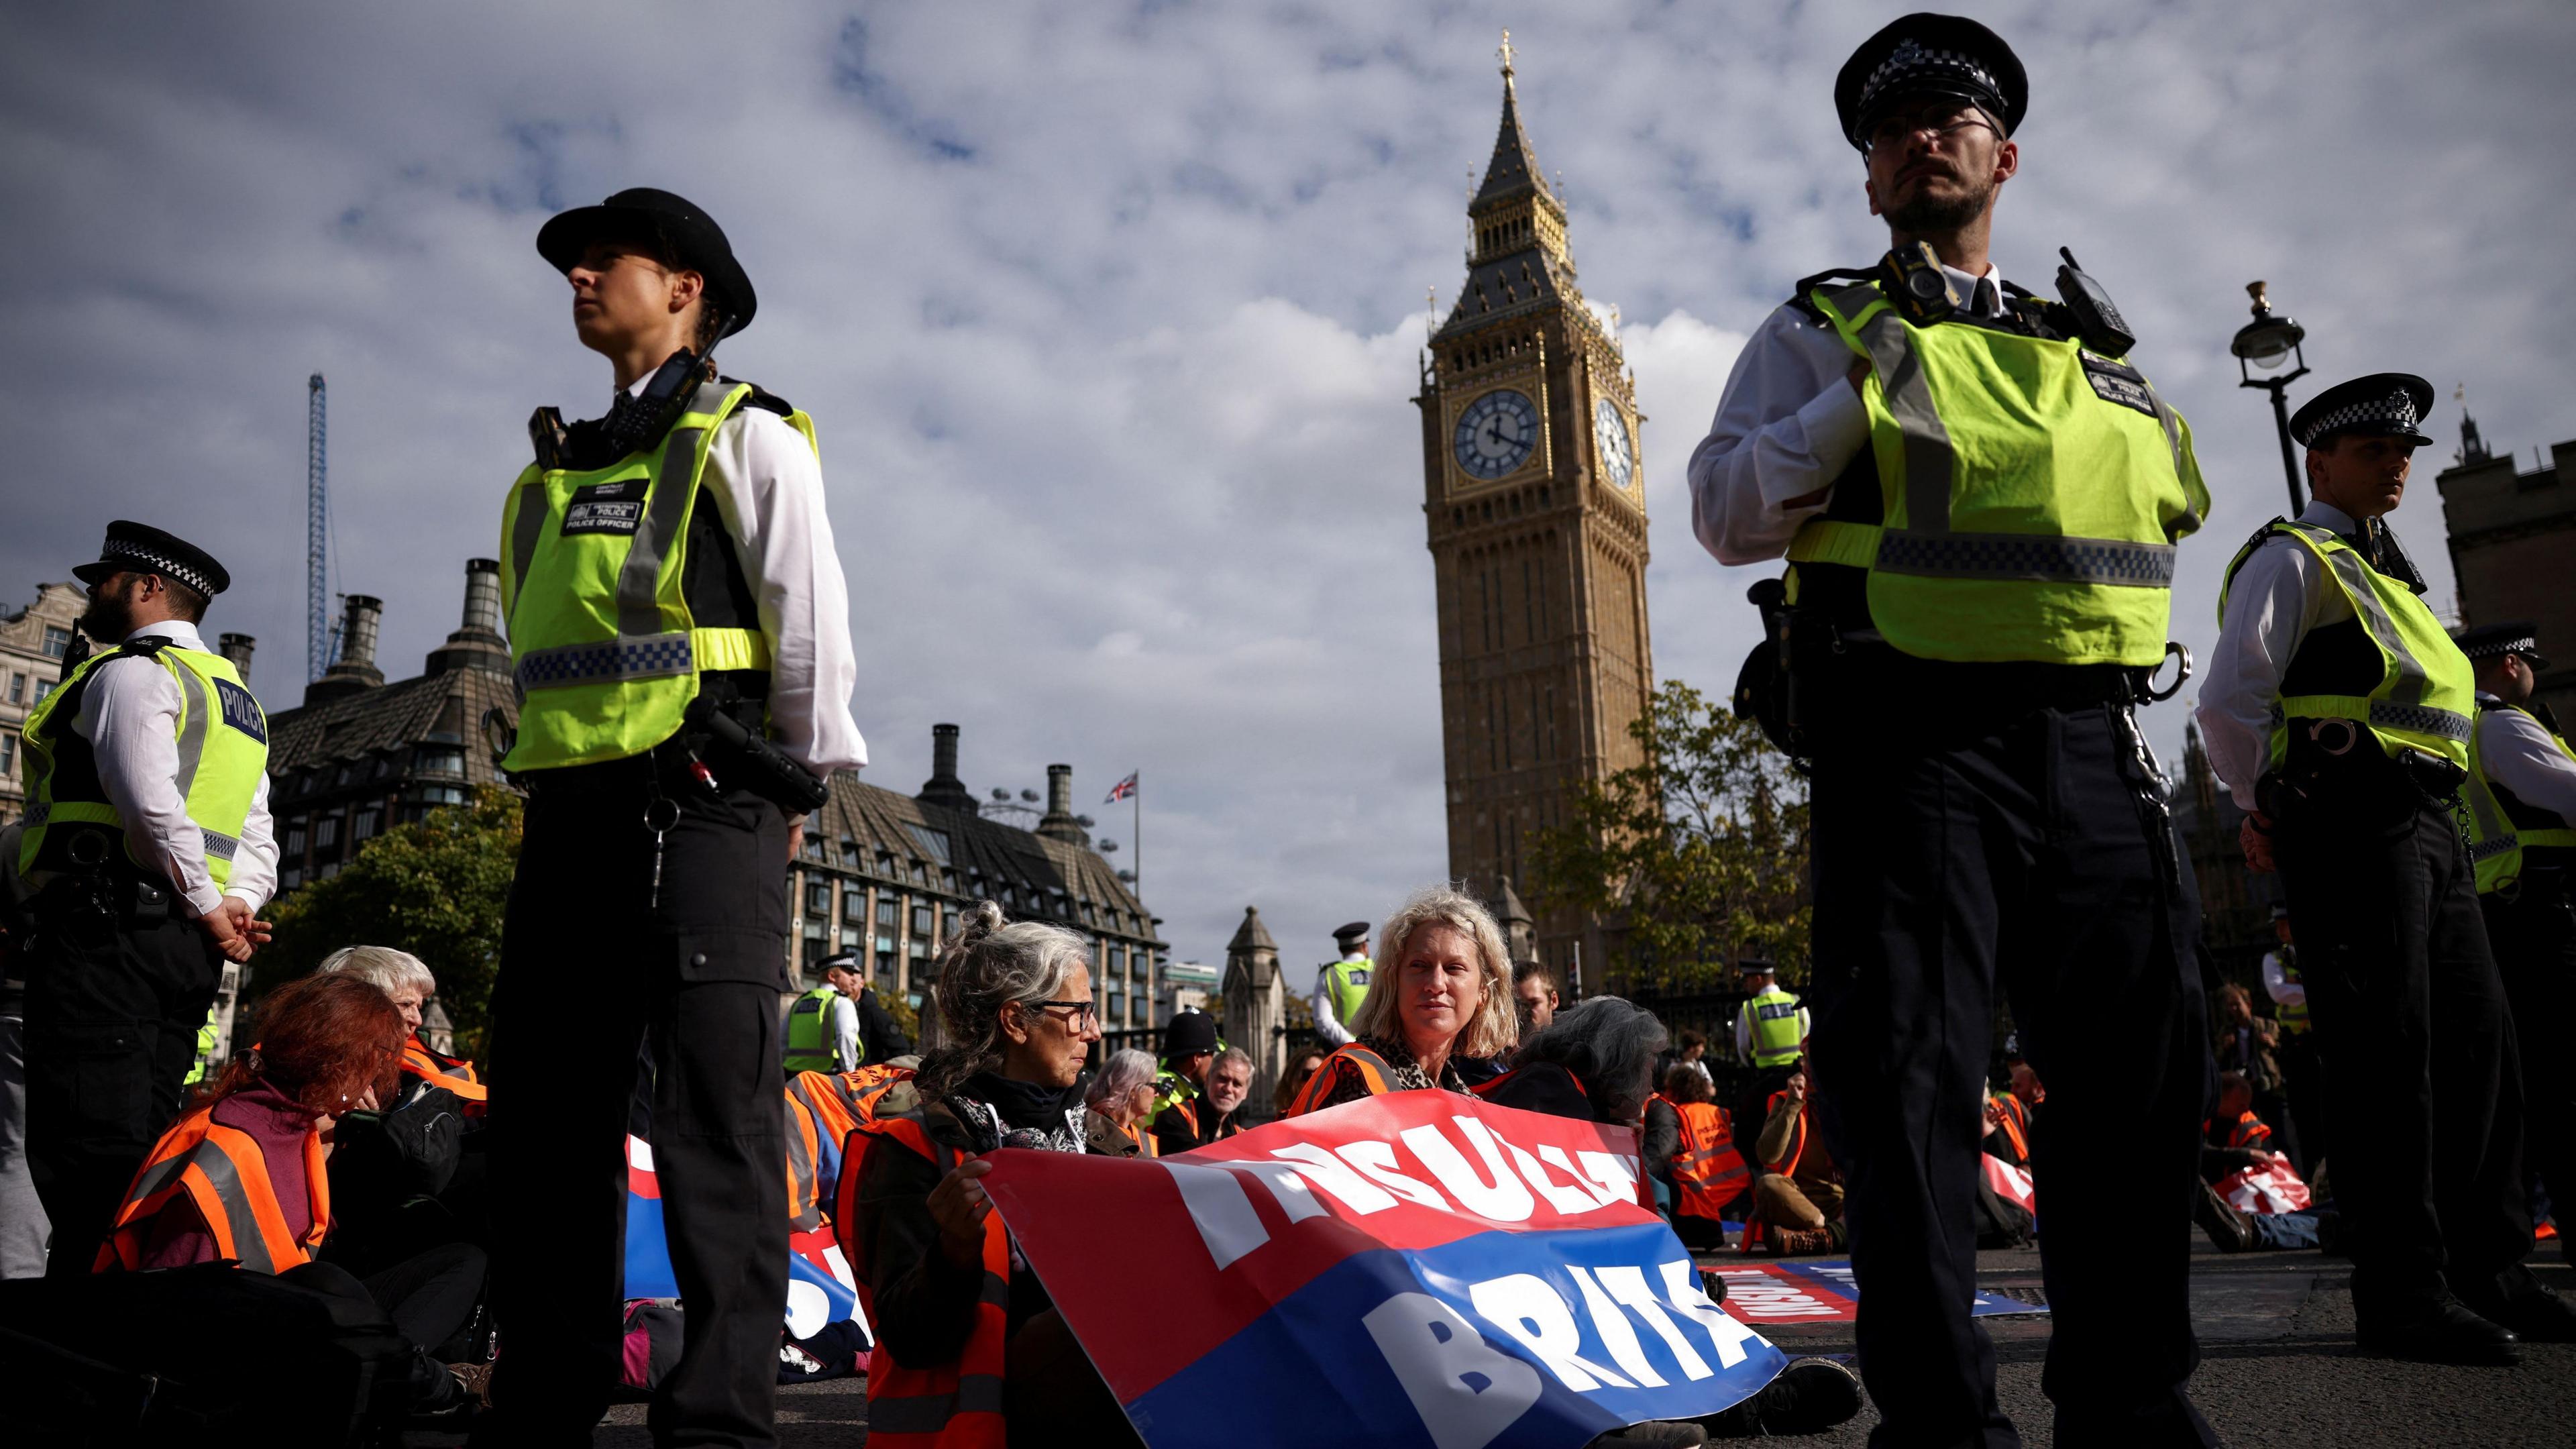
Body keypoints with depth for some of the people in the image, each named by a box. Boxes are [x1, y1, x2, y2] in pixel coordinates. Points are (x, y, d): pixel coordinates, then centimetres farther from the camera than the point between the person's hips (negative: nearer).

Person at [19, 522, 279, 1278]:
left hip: (105, 932, -9)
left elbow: (152, 804, -18)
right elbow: (259, 838, 20)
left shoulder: (131, 673, -3)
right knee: (142, 1155, 9)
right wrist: (238, 907, 5)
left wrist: (209, 907, -11)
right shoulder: (237, 697, 25)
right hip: (185, 949, 9)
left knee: (87, 1158, -10)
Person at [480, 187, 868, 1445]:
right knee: (545, 1119, 7)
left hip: (699, 811, -7)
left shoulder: (746, 437, 5)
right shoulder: (557, 469, 24)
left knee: (713, 1116, -10)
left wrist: (797, 786, -1)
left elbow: (814, 628, -1)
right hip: (569, 820, 7)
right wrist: (550, 793, 17)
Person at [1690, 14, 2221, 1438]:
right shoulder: (1820, 333, 11)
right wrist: (1858, 408, -11)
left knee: (2138, 1075, 7)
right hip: (1912, 744, -4)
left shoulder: (2091, 350, 24)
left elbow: (2163, 511, 30)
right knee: (1911, 1084, -5)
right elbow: (1722, 508, 0)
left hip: (2092, 743, 5)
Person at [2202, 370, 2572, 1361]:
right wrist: (2266, 810, -1)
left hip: (2426, 825, 9)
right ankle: (2401, 1295, -6)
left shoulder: (2382, 572, 26)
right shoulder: (2292, 559, 0)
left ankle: (2489, 1271, 18)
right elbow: (2229, 703, -12)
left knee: (2481, 1045, 8)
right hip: (2354, 824, -9)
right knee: (2387, 1056, -10)